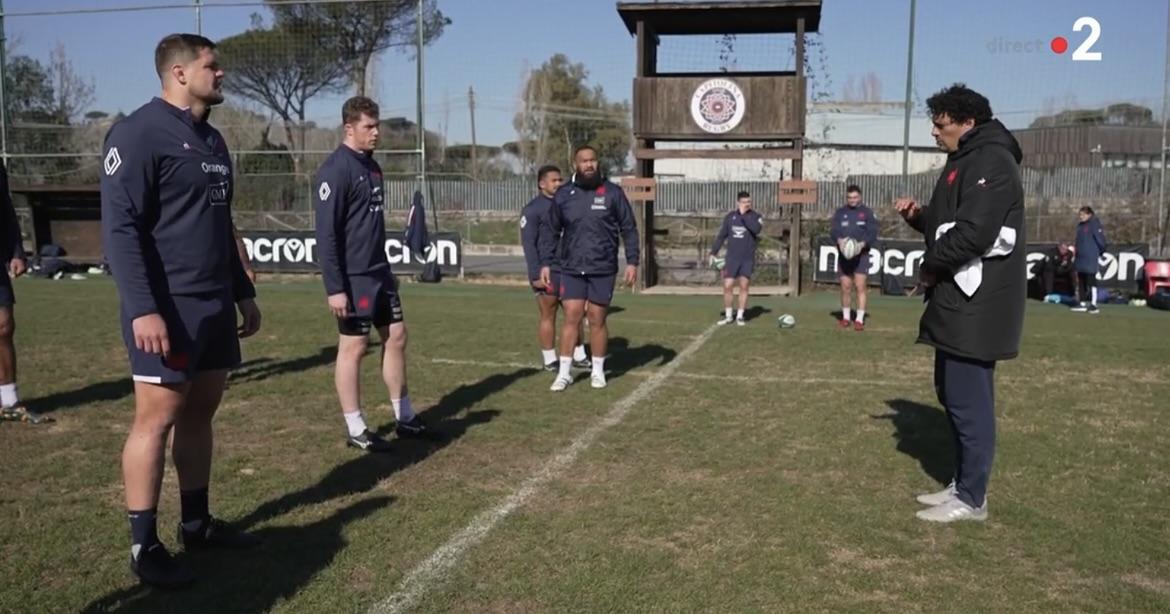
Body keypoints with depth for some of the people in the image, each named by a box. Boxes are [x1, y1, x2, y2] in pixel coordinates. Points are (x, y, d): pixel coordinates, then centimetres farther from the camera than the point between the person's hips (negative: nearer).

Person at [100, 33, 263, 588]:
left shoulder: (211, 139, 17)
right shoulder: (139, 133, -10)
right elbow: (120, 227, -16)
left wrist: (242, 293, 21)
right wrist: (143, 309, -22)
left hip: (214, 305, 8)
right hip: (168, 308, -8)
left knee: (200, 413, 12)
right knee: (157, 418, -4)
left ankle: (197, 524, 23)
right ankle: (144, 546, 7)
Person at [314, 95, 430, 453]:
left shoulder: (372, 166, 13)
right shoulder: (336, 170, -14)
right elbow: (326, 233, -18)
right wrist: (334, 287, -21)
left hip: (379, 272, 9)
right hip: (353, 277, -9)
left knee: (396, 337, 11)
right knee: (353, 347, 0)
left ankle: (404, 418, 22)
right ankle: (355, 429, 11)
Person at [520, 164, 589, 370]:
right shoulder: (533, 209, -5)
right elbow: (528, 243, -9)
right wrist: (536, 275, -15)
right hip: (547, 272, -6)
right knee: (548, 316, 0)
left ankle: (579, 356, 17)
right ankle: (549, 360, 10)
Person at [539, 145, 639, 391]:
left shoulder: (612, 192, -2)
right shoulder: (563, 194, 2)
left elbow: (628, 229, 1)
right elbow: (551, 231, 8)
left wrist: (632, 262, -5)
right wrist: (545, 263, 3)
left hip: (603, 269, -1)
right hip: (572, 269, 1)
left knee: (597, 320, 6)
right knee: (571, 317, -1)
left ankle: (598, 371, 20)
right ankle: (564, 372, 7)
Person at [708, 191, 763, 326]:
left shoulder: (755, 216, -3)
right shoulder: (730, 216, 4)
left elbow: (757, 229, -25)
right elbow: (721, 235, 11)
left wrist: (744, 214, -21)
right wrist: (713, 252, 7)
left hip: (748, 259, -1)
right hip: (732, 258, 1)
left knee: (744, 286, 0)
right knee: (727, 286, -3)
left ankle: (740, 316, 11)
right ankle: (728, 316, 11)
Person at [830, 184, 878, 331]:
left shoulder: (867, 212, 3)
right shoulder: (840, 213, 10)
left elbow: (872, 233, -5)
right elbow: (833, 231, -1)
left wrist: (862, 244, -23)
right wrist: (840, 240, -23)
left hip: (861, 254, -2)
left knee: (860, 286, -10)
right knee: (845, 287, 5)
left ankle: (859, 319, -6)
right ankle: (846, 317, 20)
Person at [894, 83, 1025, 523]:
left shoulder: (990, 161, -15)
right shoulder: (967, 160, 18)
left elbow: (974, 232, -24)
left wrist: (930, 267, -11)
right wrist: (917, 215, 6)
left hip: (975, 304, -11)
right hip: (960, 301, 11)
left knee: (969, 399, -4)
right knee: (953, 392, 16)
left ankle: (971, 499, 6)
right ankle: (963, 484, 27)